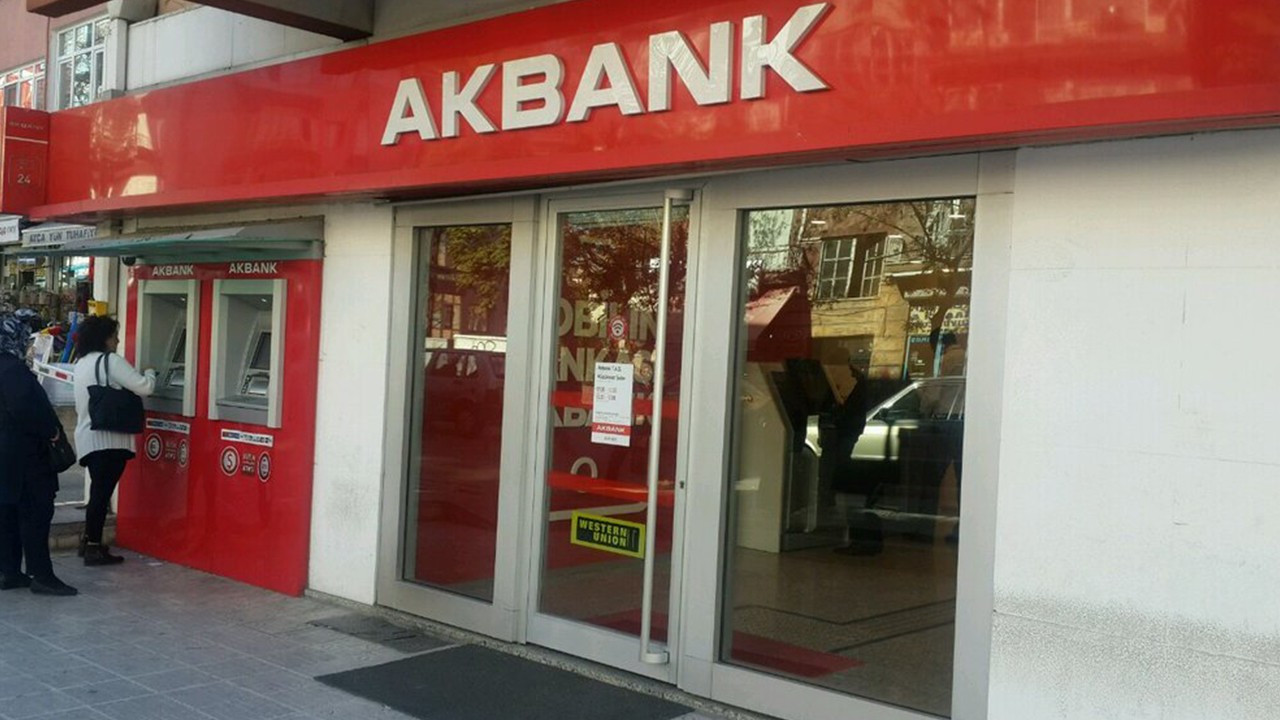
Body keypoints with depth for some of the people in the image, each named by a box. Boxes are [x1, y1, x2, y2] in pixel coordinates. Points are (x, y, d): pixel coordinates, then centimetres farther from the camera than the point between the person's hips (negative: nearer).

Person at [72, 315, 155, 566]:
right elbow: (143, 387, -16)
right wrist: (150, 374, 5)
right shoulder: (111, 361, -10)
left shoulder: (82, 364, 16)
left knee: (99, 490, 18)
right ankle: (94, 548, 1)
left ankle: (89, 541, 24)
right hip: (109, 439, -8)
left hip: (87, 436, 8)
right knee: (102, 491, -3)